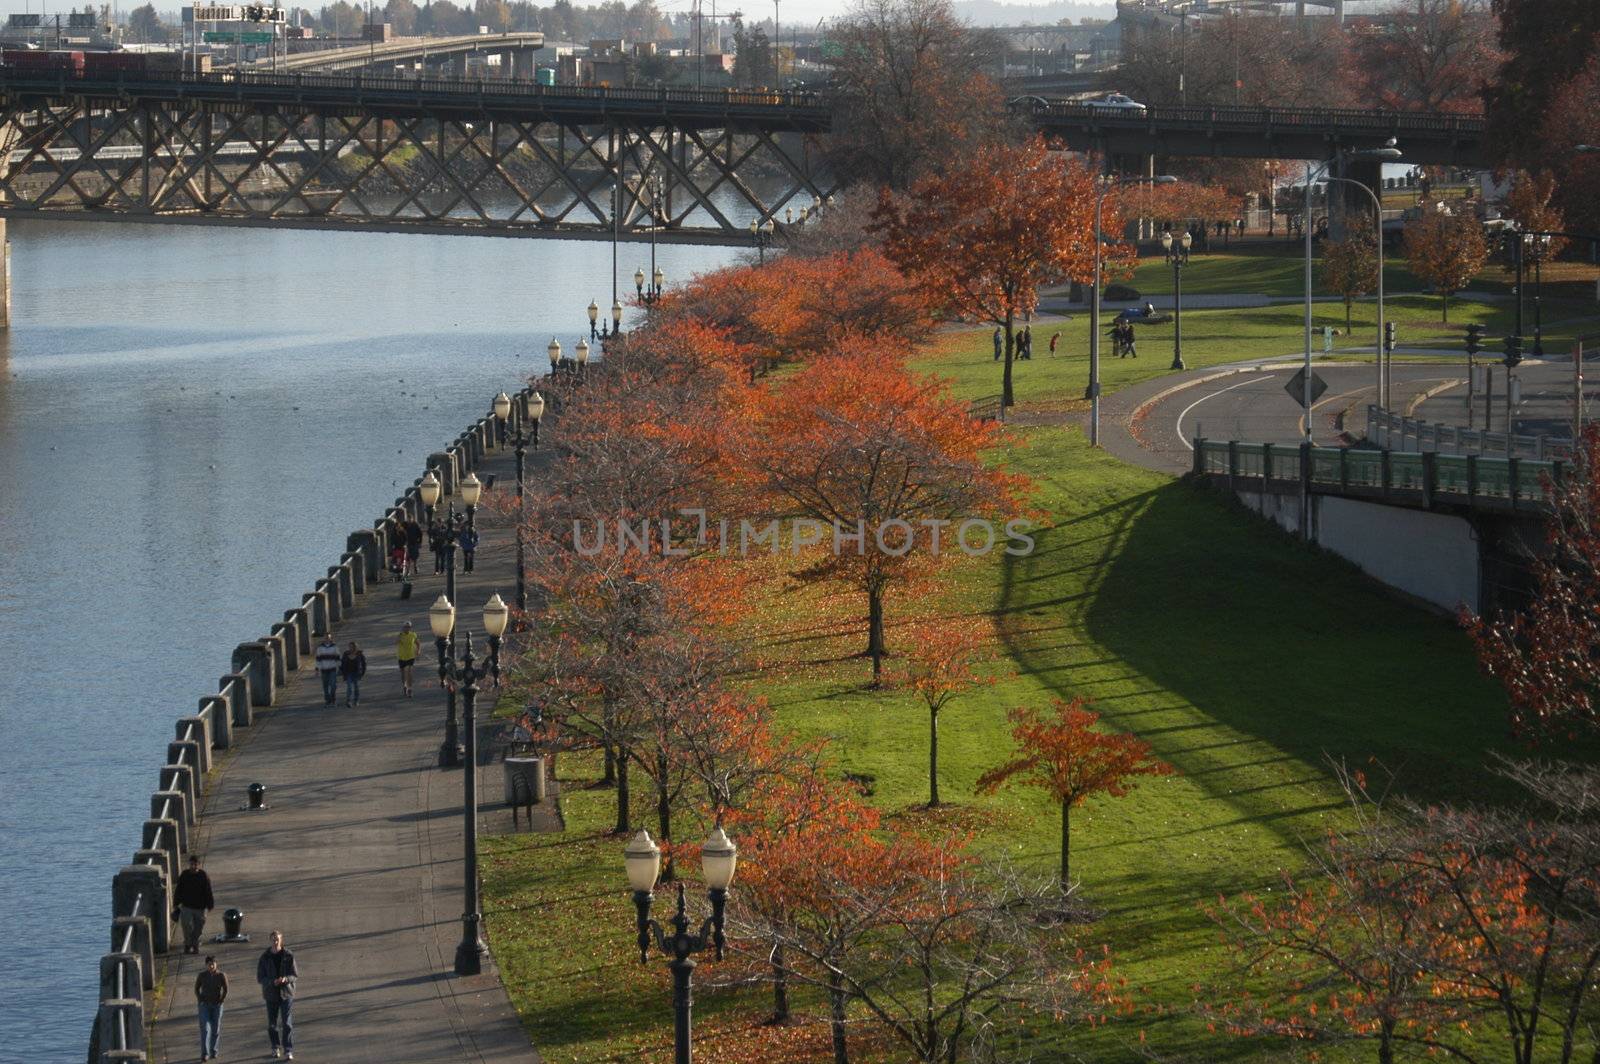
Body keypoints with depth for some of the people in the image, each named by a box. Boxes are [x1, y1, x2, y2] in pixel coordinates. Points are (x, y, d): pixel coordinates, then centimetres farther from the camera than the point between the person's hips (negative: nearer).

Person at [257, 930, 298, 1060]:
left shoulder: (288, 956, -4)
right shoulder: (265, 957, -3)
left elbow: (295, 975, -1)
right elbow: (260, 978, -3)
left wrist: (286, 979, -23)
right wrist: (273, 982, -21)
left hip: (286, 993, -1)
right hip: (271, 994, 1)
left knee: (287, 1023, -8)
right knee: (272, 1024, 8)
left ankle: (289, 1050, -6)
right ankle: (275, 1048, 26)